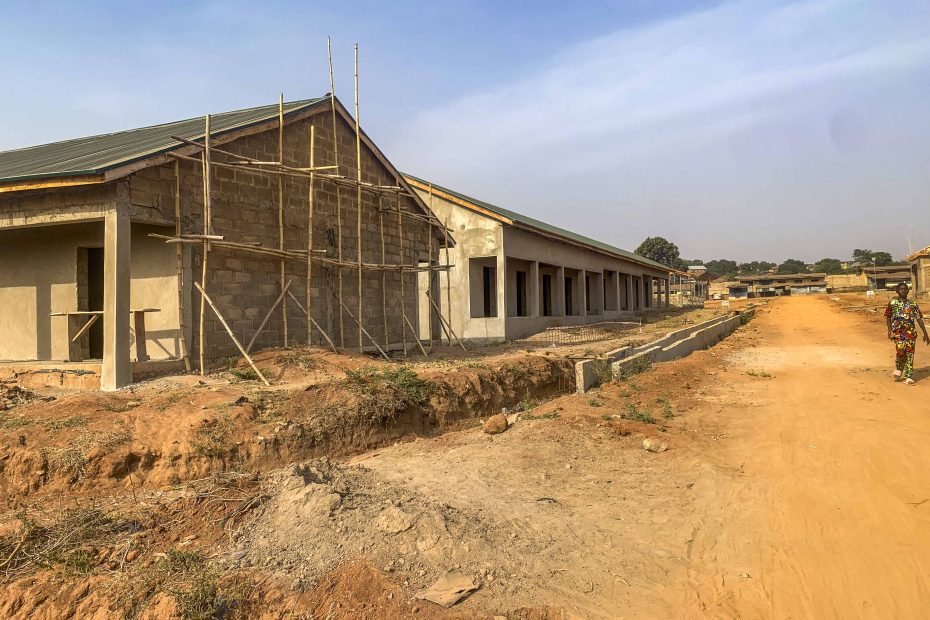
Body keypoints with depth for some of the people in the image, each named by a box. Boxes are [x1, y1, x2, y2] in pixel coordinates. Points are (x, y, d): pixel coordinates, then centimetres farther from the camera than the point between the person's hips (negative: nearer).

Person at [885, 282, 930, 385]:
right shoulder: (892, 303, 7)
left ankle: (908, 376, 2)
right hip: (898, 329, -3)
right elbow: (888, 317, 4)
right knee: (900, 349, -20)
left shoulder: (913, 304, 14)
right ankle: (898, 368, 9)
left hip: (910, 330, 3)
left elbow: (919, 318, 14)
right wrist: (890, 330, -9)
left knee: (910, 352, -3)